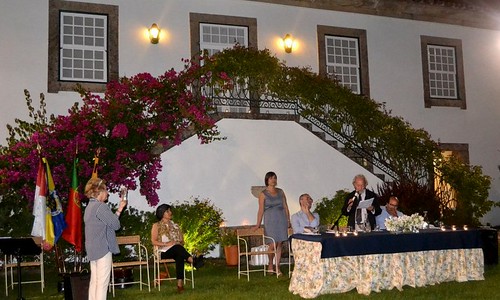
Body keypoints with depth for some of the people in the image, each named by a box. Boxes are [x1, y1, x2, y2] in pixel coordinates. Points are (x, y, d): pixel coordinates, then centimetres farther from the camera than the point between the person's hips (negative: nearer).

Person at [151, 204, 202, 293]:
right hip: (164, 252, -3)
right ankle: (193, 261, -58)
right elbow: (153, 241, -1)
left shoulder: (174, 225, 24)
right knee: (177, 247, -38)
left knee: (180, 256, -36)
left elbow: (181, 239, 20)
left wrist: (180, 243, -3)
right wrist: (166, 244, -15)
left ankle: (180, 284, -51)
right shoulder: (156, 226, 10)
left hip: (177, 249, 3)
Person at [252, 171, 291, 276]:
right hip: (270, 220, -3)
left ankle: (277, 266, 9)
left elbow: (285, 207, 14)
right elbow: (261, 210, -2)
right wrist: (258, 224, -7)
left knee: (280, 244, 1)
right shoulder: (263, 194, 1)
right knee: (273, 243, -9)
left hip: (282, 220, 3)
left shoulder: (280, 192, 11)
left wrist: (288, 220, 7)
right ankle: (270, 265, 13)